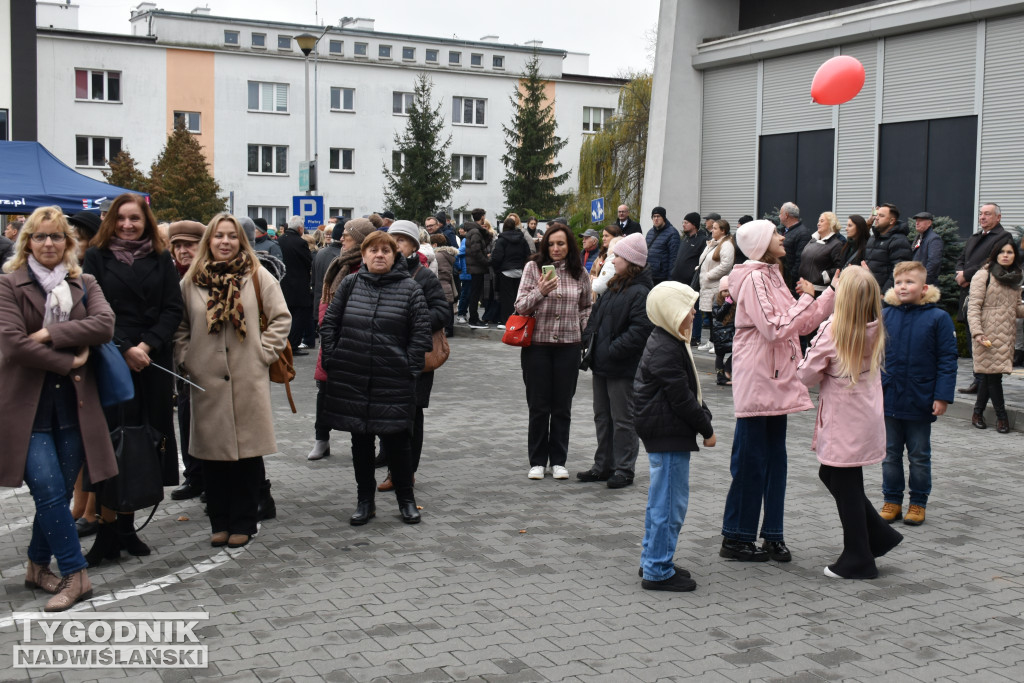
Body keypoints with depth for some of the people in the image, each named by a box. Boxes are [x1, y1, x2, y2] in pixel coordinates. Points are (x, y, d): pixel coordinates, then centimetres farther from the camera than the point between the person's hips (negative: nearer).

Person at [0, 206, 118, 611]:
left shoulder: (84, 285, 11)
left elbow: (104, 325, -8)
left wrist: (50, 333, -15)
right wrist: (69, 361, -11)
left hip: (74, 405, 3)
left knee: (59, 493, 7)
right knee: (50, 492, -10)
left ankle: (38, 566, 26)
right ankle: (75, 575, 0)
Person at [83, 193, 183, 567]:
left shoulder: (161, 259, 10)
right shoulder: (97, 257, 4)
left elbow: (173, 309, 3)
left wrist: (147, 345, -11)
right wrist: (124, 349, -13)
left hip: (153, 364, 3)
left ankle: (127, 526, 16)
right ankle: (108, 532, 1)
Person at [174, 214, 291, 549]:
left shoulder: (258, 276, 3)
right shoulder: (191, 281, 8)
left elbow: (281, 318, 4)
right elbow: (179, 327, 14)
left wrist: (265, 352, -3)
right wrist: (184, 359, 3)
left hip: (249, 380, -1)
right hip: (206, 380, 2)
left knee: (248, 450, 1)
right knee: (212, 451, 6)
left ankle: (243, 522, 13)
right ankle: (219, 522, 18)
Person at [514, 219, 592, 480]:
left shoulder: (580, 274, 5)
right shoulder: (533, 267, -1)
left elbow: (587, 307, 20)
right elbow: (520, 306, -4)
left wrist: (584, 329, 6)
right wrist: (541, 291, -18)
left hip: (568, 347, 2)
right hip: (537, 345, -2)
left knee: (562, 407, 8)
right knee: (539, 407, 5)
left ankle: (558, 461, 18)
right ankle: (537, 461, 16)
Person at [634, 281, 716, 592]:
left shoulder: (671, 342, 14)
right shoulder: (665, 351, -20)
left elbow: (690, 390, 19)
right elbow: (681, 399, -20)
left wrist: (705, 419, 11)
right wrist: (707, 429, -11)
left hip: (664, 432, 11)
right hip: (668, 435, -11)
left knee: (660, 498, 19)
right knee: (670, 501, -5)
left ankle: (652, 560, 30)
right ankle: (658, 571, 3)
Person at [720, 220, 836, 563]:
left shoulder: (773, 277, 16)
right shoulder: (754, 279, -14)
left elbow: (803, 324, 15)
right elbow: (774, 329, -23)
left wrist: (833, 293, 7)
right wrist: (806, 298, -14)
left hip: (777, 381, 10)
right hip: (756, 381, -9)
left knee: (774, 459, 12)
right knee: (750, 462, -2)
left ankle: (773, 535, 19)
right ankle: (735, 538, 8)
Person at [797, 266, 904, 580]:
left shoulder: (832, 331, -19)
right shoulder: (874, 331, 1)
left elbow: (807, 375, -14)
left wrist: (810, 354, 9)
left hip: (843, 423, -7)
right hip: (865, 419, 7)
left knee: (846, 486, 3)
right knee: (830, 474, 21)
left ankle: (858, 560, 14)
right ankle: (879, 534, 24)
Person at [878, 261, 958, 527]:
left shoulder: (938, 318, -8)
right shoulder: (884, 316, 0)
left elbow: (948, 359, -7)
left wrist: (943, 396, -11)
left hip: (920, 402, -2)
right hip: (889, 400, 3)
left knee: (919, 456, 11)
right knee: (890, 454, 11)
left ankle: (918, 503, 23)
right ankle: (892, 501, 23)